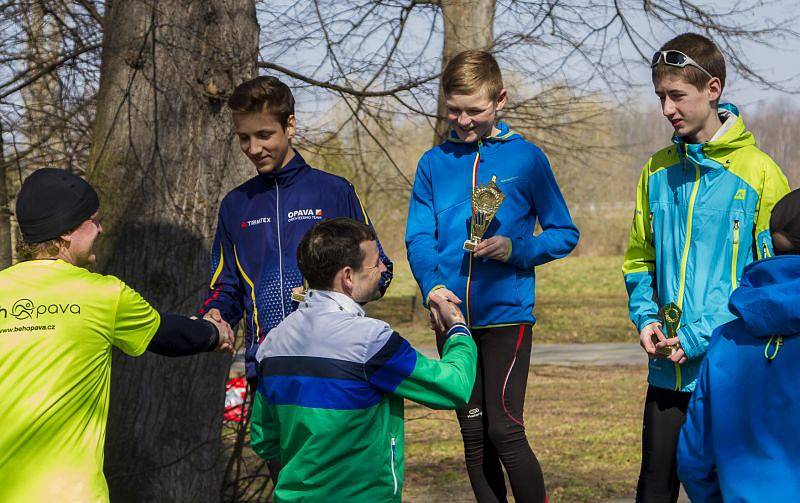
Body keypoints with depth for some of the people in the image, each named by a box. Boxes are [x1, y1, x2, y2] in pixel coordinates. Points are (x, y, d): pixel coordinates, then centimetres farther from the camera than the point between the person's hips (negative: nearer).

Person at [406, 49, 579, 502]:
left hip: (507, 313, -3)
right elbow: (419, 238, 2)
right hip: (453, 316, 4)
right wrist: (433, 284, -17)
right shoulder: (434, 163, 7)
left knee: (504, 429, -11)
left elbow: (565, 234, 3)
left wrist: (515, 248, -14)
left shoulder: (526, 158, 0)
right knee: (473, 435, 9)